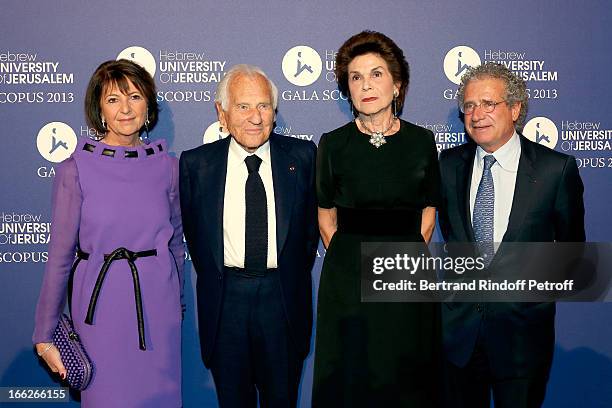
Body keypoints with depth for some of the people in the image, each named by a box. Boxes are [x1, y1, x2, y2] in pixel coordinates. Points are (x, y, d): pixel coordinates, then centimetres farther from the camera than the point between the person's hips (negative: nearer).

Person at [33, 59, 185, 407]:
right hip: (100, 302, -2)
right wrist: (45, 335, -2)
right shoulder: (75, 169, -6)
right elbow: (60, 254, -4)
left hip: (158, 300, 2)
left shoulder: (167, 166, 1)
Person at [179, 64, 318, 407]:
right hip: (224, 299, 0)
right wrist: (214, 279, 9)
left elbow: (312, 219, 7)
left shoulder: (302, 156, -2)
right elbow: (191, 228, 8)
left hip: (284, 298, 0)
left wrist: (293, 274, 8)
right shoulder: (196, 163, -2)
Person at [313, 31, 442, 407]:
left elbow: (428, 211, 8)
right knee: (349, 375, 9)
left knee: (406, 375, 11)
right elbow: (326, 216, 6)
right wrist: (351, 260, 2)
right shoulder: (333, 144, -1)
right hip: (348, 276, 0)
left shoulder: (422, 141, 1)